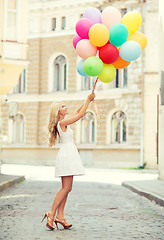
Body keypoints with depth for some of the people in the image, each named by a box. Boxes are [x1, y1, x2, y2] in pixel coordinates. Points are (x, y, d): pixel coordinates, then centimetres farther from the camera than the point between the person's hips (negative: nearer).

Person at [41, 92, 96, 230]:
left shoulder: (64, 122, 16)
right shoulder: (62, 123, -11)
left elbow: (78, 113, 23)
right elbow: (80, 115, -13)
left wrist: (88, 101, 14)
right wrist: (88, 100, -5)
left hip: (69, 155, 10)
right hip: (67, 155, -10)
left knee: (66, 188, 6)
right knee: (66, 188, -11)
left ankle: (60, 216, 4)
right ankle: (51, 214, -10)